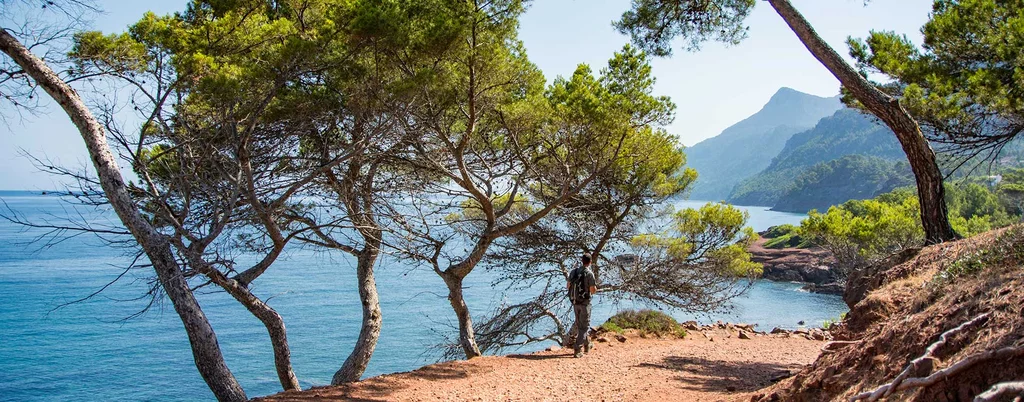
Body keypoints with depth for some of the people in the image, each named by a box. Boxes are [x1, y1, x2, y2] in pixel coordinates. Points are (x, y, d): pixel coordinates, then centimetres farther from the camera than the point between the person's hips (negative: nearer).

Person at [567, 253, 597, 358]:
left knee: (579, 325, 19)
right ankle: (577, 349, -9)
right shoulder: (589, 273, -15)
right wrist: (595, 286, 6)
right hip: (585, 302, -6)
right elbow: (593, 290, -15)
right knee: (584, 326, 1)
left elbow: (569, 286, 9)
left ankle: (586, 346, 36)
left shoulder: (574, 272, 2)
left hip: (575, 301, 6)